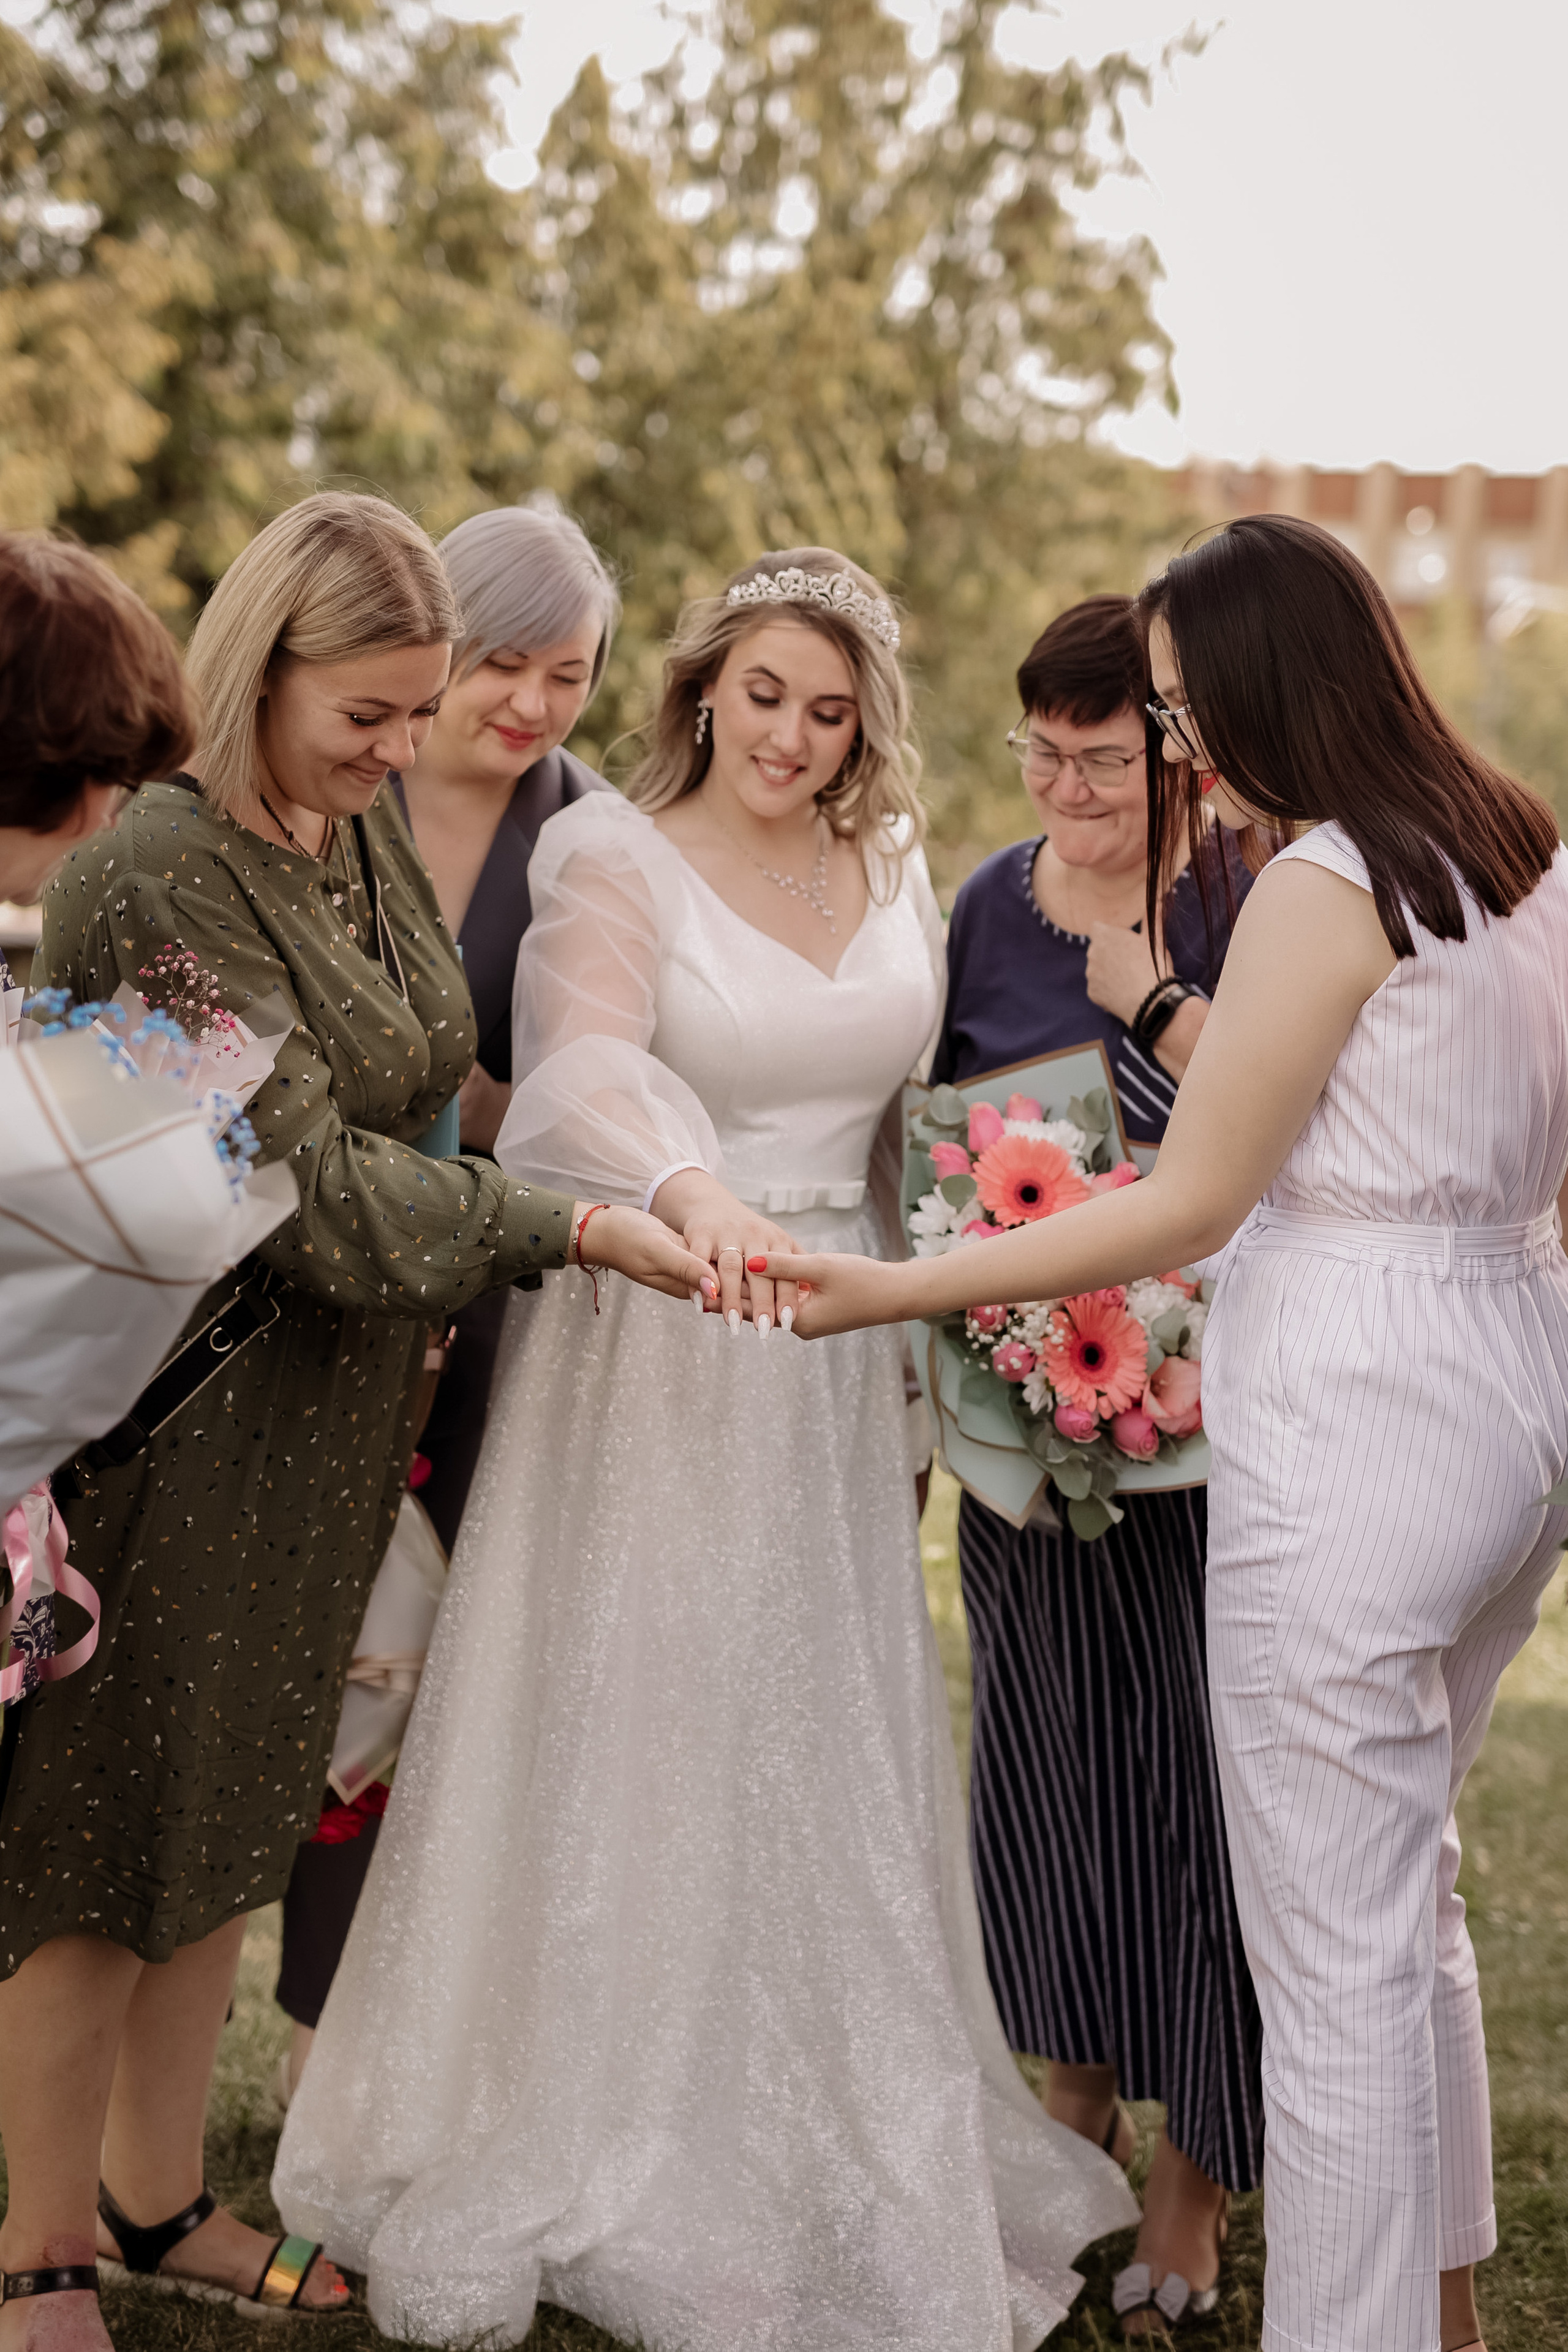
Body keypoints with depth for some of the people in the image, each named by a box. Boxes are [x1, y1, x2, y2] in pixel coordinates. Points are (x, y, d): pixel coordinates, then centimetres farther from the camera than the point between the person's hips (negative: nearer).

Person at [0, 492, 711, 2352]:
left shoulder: (368, 832, 5)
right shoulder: (165, 878, -21)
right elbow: (309, 1185, -23)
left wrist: (412, 1351, 15)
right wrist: (575, 1229, -22)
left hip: (325, 1410, 8)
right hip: (174, 1417, -8)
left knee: (231, 1824, 18)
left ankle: (156, 2198, 35)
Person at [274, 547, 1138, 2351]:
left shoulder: (893, 868, 9)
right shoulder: (615, 861, -7)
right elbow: (587, 1066, -25)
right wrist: (695, 1196, -45)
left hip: (833, 1348, 5)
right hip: (651, 1343, -4)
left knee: (823, 1749, 10)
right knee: (633, 1741, 2)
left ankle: (822, 2155, 24)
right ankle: (607, 2152, 19)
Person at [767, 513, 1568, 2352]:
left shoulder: (1325, 886, -15)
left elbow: (1188, 1202, -15)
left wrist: (895, 1290, -15)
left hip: (1352, 1424, -10)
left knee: (1333, 1941, 1)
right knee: (1408, 1894, 23)